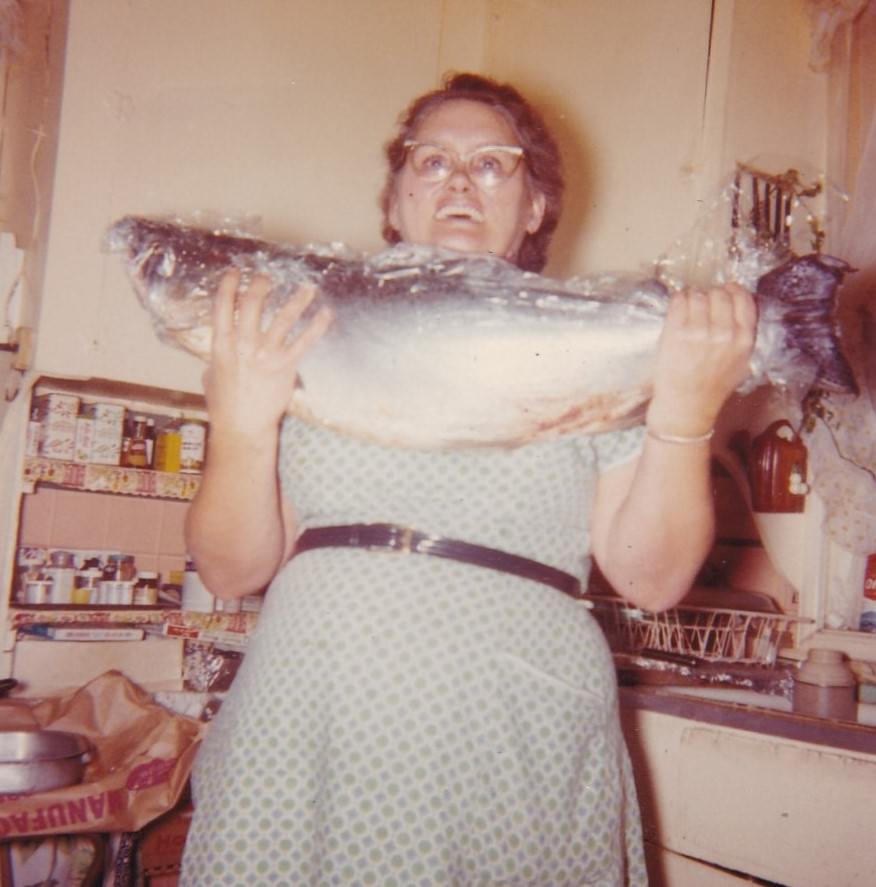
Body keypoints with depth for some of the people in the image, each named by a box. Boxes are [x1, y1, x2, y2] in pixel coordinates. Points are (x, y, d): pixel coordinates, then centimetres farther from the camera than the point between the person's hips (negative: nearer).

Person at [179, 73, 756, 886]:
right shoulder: (306, 338, 6)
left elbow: (650, 580, -1)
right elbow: (231, 572, 4)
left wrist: (685, 415, -13)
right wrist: (242, 424, -12)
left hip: (516, 762, 0)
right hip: (305, 746, 1)